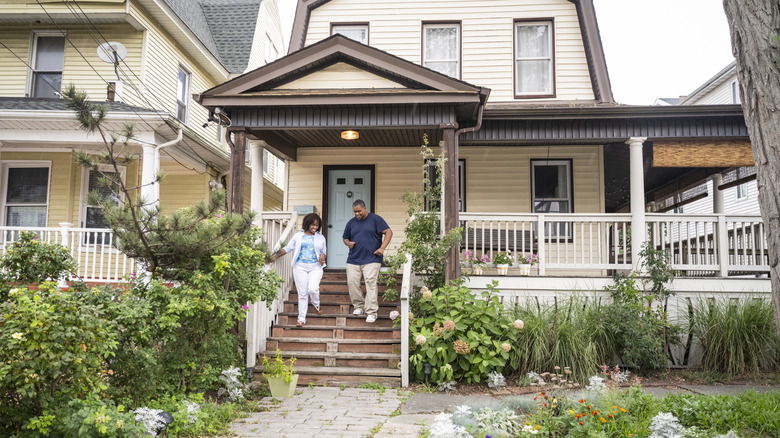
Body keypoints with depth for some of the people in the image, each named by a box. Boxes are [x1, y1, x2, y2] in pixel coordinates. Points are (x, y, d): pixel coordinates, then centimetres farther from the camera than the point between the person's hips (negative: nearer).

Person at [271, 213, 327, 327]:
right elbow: (288, 248, 8)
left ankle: (316, 305, 16)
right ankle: (301, 319, 6)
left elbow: (323, 251, 22)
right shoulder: (299, 235, 8)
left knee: (313, 289, -19)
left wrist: (323, 256, -1)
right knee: (302, 294, -2)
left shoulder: (321, 238, 13)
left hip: (315, 268, 1)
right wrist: (276, 255, -3)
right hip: (300, 267, -1)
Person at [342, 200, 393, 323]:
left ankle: (371, 312, -10)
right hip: (353, 259, 5)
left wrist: (382, 248, -11)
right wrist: (348, 243, 1)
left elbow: (388, 232, -1)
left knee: (370, 282, -14)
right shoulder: (351, 222, 15)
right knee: (352, 282, -2)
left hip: (371, 259, -5)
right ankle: (359, 306, 18)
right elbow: (345, 238, 25)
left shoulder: (375, 219, 2)